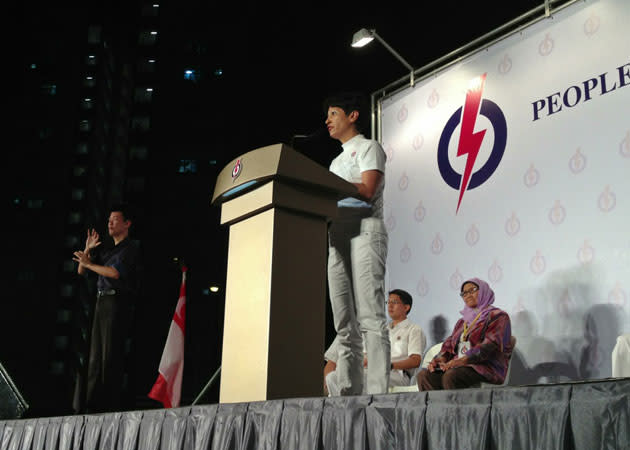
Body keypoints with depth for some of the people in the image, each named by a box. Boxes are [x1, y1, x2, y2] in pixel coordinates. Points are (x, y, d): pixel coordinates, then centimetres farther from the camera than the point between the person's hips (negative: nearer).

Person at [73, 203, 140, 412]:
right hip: (101, 302, 9)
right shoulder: (107, 251, 24)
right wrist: (87, 250, 8)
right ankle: (94, 403, 8)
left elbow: (115, 272, -16)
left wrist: (88, 263, -8)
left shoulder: (130, 248, -1)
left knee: (111, 353, -11)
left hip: (117, 302, -9)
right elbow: (81, 271, 23)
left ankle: (111, 404, -10)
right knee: (96, 354, 6)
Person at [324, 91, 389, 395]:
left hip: (363, 229, -8)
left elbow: (367, 191, -9)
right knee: (345, 324, 1)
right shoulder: (337, 161, 31)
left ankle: (377, 391, -20)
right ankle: (348, 393, 0)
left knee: (370, 317, -16)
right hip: (337, 236, 8)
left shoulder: (368, 147, 9)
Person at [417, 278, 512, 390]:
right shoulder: (462, 321, 28)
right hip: (460, 367, 6)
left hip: (487, 368, -6)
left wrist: (461, 360, -23)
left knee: (451, 376, -36)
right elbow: (449, 344, 19)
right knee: (424, 375, -21)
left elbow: (489, 346, -12)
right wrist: (441, 358, -5)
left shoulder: (497, 316, 4)